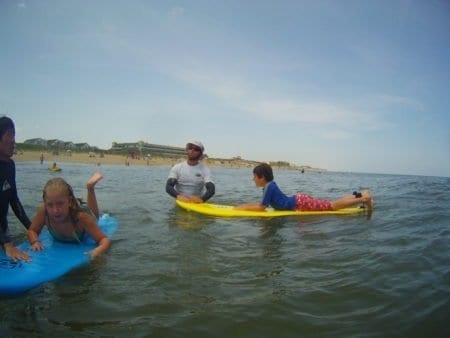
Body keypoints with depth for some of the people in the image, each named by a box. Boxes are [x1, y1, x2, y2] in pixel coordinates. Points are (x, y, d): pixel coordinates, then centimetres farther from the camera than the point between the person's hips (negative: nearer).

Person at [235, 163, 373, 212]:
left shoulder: (269, 186, -20)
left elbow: (261, 207, -19)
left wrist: (244, 208, -12)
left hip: (301, 203, -8)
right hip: (299, 199, 8)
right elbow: (263, 203, 19)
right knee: (331, 204, 15)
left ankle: (363, 198, 2)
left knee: (333, 206, -3)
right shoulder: (269, 186, 9)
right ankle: (359, 196, 22)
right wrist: (246, 204, 13)